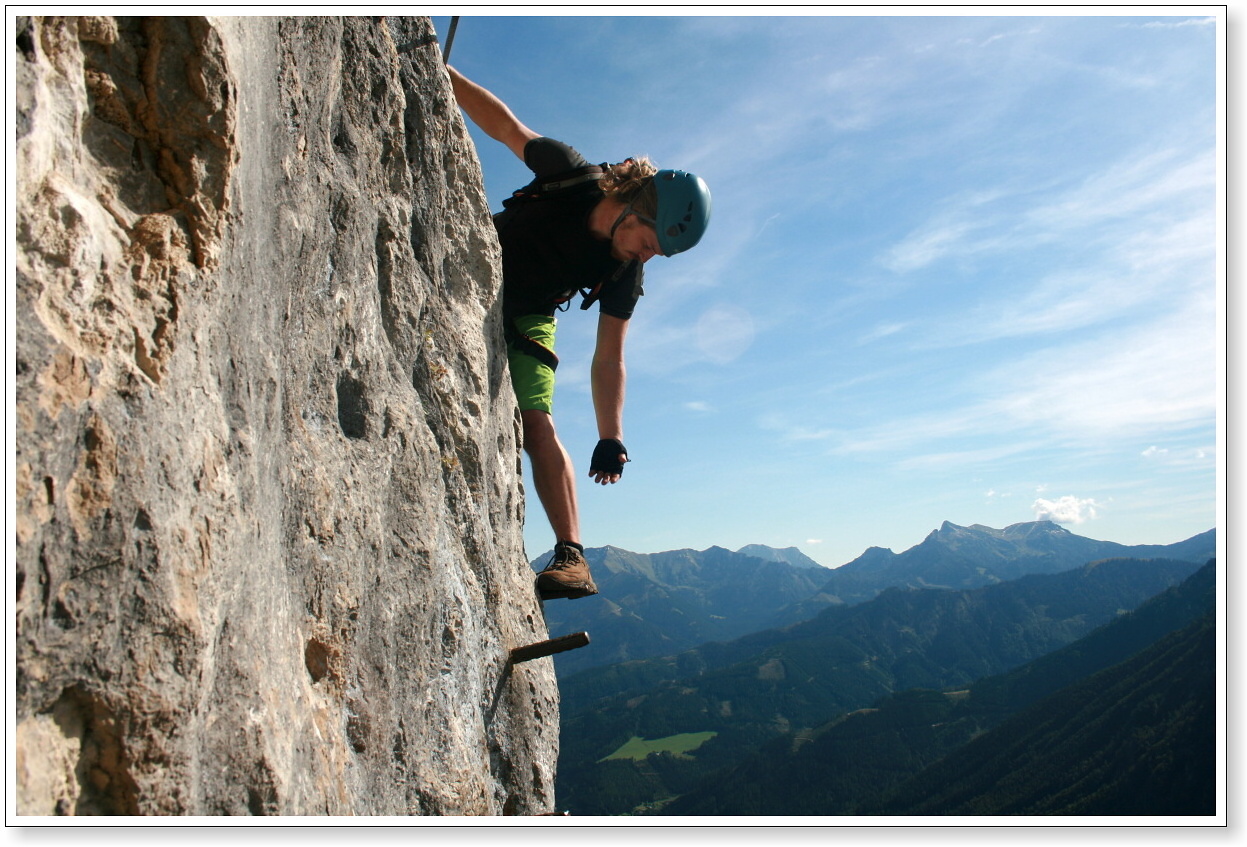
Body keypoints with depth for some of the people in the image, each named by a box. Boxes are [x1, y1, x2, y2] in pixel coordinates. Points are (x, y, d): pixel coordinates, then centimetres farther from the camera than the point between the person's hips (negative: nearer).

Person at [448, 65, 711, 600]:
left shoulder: (623, 276, -20)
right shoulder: (569, 177, -24)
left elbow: (608, 360, -16)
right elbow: (504, 124, -9)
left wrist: (610, 438, -23)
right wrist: (441, 73, -7)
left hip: (526, 321, -2)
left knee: (536, 423, -17)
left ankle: (571, 556, -19)